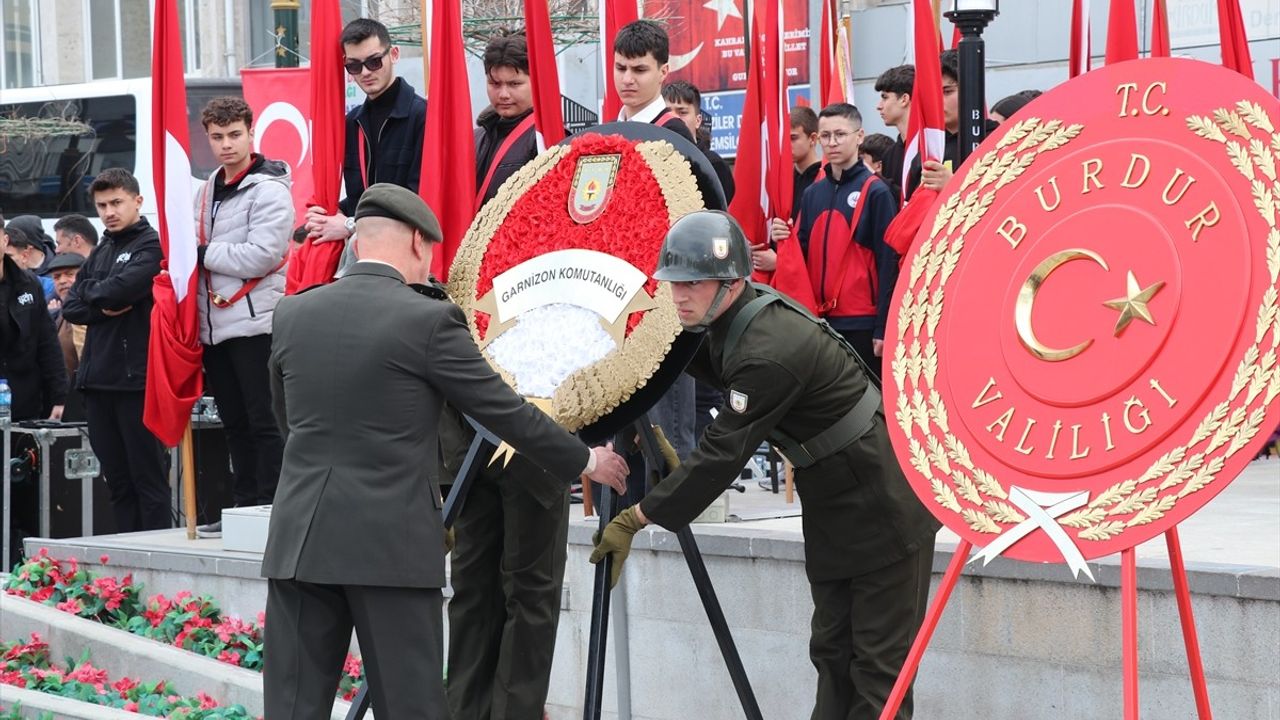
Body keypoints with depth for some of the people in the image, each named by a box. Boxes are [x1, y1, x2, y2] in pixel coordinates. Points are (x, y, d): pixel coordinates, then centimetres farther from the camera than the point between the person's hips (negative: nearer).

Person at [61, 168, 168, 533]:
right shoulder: (100, 252, 18)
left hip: (137, 378, -7)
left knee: (147, 478, -4)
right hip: (98, 379, 7)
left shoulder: (153, 246, -4)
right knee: (117, 479, 9)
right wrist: (103, 308, -8)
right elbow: (70, 307, 11)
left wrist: (89, 291, 1)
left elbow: (119, 290, -18)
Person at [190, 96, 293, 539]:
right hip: (215, 326, 8)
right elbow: (194, 249, 23)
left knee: (265, 422, -5)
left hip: (255, 323, -8)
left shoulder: (269, 190, -8)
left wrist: (205, 253, -9)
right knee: (235, 425, 11)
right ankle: (244, 507, 16)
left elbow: (262, 256, -18)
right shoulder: (207, 192, 17)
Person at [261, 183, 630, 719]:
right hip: (391, 545, -4)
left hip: (300, 540, 4)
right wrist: (586, 462, 14)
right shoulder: (428, 319, -7)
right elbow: (506, 411, 0)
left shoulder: (292, 314, 7)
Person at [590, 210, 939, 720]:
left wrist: (636, 518, -23)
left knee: (877, 661, -6)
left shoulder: (768, 352, -29)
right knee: (832, 652, 12)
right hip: (832, 508, 10)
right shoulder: (733, 320, 0)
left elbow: (722, 454, -28)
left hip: (882, 506, -10)